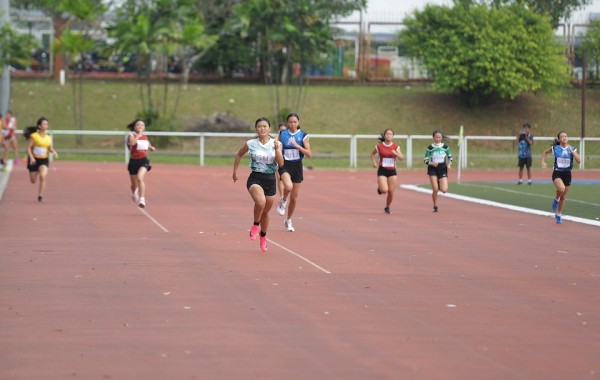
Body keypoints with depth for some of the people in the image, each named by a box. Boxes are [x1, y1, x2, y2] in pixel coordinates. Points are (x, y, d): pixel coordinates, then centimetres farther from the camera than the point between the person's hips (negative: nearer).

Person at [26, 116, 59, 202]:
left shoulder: (48, 138, 2)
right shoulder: (33, 136, -10)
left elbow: (50, 148, 15)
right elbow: (28, 147, -10)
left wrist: (54, 152, -7)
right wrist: (31, 157, -22)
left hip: (44, 160, 1)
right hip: (34, 160, -1)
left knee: (43, 176, -24)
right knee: (33, 181, 9)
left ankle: (40, 195, -14)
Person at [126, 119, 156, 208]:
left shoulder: (145, 137, 8)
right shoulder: (131, 136, -6)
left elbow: (149, 146, 27)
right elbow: (132, 143, -30)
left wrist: (151, 148, 5)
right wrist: (139, 135, -25)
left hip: (143, 161, 1)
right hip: (134, 161, -1)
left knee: (140, 178, -28)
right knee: (134, 184, 12)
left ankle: (142, 199, -31)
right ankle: (134, 193, 50)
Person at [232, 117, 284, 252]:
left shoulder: (276, 144, -1)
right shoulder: (251, 144, -3)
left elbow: (281, 163, -9)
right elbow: (239, 155, 15)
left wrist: (277, 149, -22)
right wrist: (235, 172, 16)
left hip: (270, 180, 2)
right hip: (255, 178, -2)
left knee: (265, 212, 13)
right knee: (260, 202, -32)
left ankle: (263, 237, 38)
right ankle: (255, 225, -5)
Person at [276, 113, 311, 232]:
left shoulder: (303, 135, -2)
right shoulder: (282, 134, 2)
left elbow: (308, 154, -7)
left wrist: (297, 145, -18)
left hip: (297, 166, 1)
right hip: (285, 165, -1)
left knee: (294, 197, 7)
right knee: (288, 186, -33)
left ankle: (288, 220, 28)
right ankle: (283, 201, 1)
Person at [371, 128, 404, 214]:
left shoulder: (395, 147, 1)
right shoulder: (379, 146, -3)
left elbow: (402, 158, -5)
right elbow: (372, 154, 14)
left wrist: (396, 154, -24)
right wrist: (374, 162, -1)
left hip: (392, 171, 2)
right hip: (382, 171, -2)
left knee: (391, 192, 1)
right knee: (384, 190, -19)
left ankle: (387, 207, 24)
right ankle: (379, 188, 19)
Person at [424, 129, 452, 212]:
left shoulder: (445, 147, 0)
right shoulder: (430, 148, -4)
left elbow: (450, 157, 12)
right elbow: (426, 160, 0)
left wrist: (449, 164, -7)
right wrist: (431, 163, -19)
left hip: (443, 169, 1)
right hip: (433, 169, -1)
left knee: (444, 190, -10)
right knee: (435, 189, -10)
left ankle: (439, 185, 27)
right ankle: (435, 206, 8)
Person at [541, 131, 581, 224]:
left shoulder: (572, 149, -2)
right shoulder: (555, 148, -4)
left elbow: (579, 160, -13)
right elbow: (545, 152, 15)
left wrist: (572, 151, -21)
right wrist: (543, 161, 1)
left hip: (567, 174, 2)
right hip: (557, 173, -2)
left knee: (563, 197, 11)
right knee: (561, 189, -33)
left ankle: (559, 215, 31)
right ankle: (556, 199, 1)